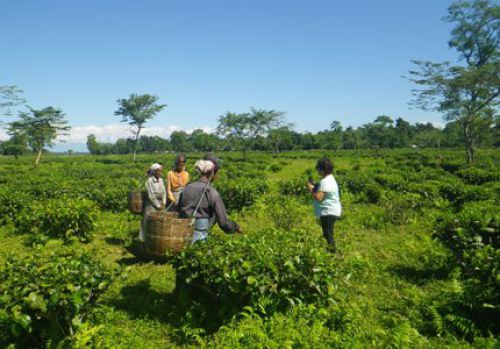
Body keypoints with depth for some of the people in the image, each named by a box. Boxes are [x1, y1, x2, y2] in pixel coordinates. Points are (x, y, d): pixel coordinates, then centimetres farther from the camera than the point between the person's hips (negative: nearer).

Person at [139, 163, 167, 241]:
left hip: (160, 204, 6)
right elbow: (151, 196, -13)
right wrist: (158, 205, -11)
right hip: (151, 205, -5)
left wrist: (163, 203, -4)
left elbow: (164, 192, 8)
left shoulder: (161, 180, 6)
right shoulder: (149, 181, -11)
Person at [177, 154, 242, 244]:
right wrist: (236, 227, 9)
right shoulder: (212, 193, -11)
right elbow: (223, 222, -10)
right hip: (199, 236, -5)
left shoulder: (187, 187, 2)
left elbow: (178, 211, 9)